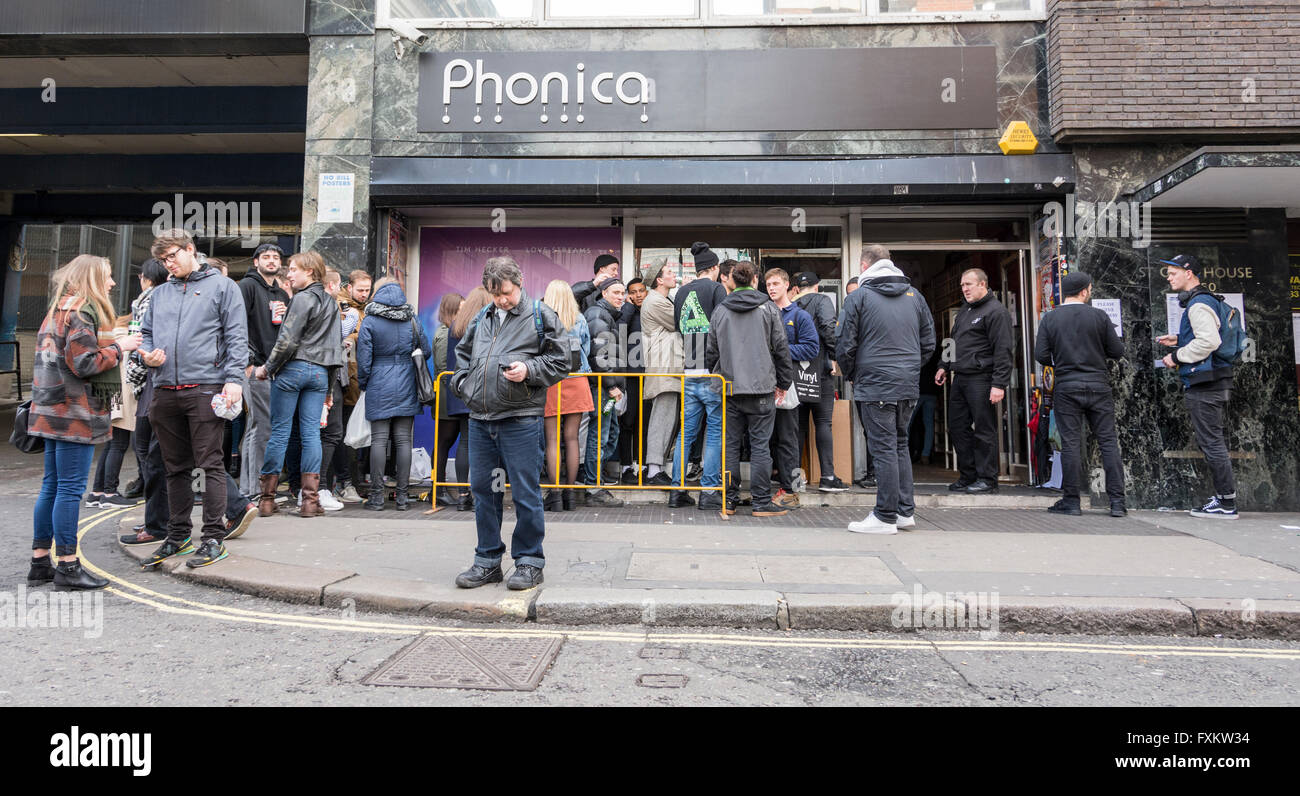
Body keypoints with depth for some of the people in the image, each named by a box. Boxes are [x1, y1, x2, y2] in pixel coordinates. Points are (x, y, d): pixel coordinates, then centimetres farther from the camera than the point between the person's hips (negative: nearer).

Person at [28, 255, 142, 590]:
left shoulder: (58, 310, 19)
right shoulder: (81, 313, -12)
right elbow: (85, 364, -18)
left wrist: (111, 342, 11)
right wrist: (118, 346, -7)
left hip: (54, 411, 10)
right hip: (75, 413, -10)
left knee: (51, 487, 13)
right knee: (70, 488, -5)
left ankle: (40, 562, 20)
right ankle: (68, 567, 1)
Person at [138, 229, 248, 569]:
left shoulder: (222, 286, 5)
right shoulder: (159, 293, 21)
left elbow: (236, 337, -3)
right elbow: (146, 333, 26)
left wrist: (234, 379, -13)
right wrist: (147, 354, 2)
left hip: (204, 387, -6)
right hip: (165, 389, 6)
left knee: (210, 464, -5)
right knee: (176, 467, 12)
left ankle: (214, 538, 1)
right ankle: (178, 534, 23)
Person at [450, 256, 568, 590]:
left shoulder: (541, 316, 0)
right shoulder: (482, 318, 15)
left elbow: (560, 362, -1)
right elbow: (463, 353, 29)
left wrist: (529, 369, -16)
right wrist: (463, 383, 12)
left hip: (520, 419, -6)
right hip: (480, 418, 6)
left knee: (525, 493, 0)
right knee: (483, 489, 11)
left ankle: (529, 562, 13)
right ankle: (488, 561, 24)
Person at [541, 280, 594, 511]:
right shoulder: (580, 320, 3)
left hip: (550, 384, -2)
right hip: (576, 382, 2)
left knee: (552, 439, 1)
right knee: (572, 438, 7)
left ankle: (555, 493, -1)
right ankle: (570, 492, 11)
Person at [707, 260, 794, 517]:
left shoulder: (720, 310, 7)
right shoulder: (768, 308, 1)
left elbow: (711, 351, 8)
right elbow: (781, 348, 2)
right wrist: (783, 382, 10)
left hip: (729, 388, 2)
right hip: (762, 387, -2)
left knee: (730, 444, 7)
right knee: (760, 445, 0)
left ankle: (729, 500, 11)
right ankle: (762, 502, 3)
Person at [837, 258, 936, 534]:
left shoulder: (858, 296, -2)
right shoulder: (914, 295, 12)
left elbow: (846, 346, -4)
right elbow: (928, 344, 13)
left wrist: (851, 375, 11)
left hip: (875, 385, -5)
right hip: (909, 386, 5)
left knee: (884, 448, -3)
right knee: (900, 444, 16)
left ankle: (886, 517, 1)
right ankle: (906, 511, 19)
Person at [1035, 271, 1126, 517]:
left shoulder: (1050, 319, 0)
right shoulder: (1099, 316, -1)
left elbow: (1041, 354, -5)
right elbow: (1117, 351, 0)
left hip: (1067, 387, 0)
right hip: (1098, 386, 0)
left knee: (1070, 443, 3)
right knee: (1108, 442, 6)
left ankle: (1072, 501, 5)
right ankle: (1117, 501, 6)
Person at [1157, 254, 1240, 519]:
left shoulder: (1199, 304, -13)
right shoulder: (1206, 301, 19)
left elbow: (1209, 341, -25)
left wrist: (1177, 356, -15)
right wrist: (1179, 340, 16)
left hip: (1204, 385, -11)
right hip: (1214, 384, 11)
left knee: (1211, 443, -7)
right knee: (1214, 442, 15)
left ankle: (1226, 504, -2)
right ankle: (1224, 499, 21)